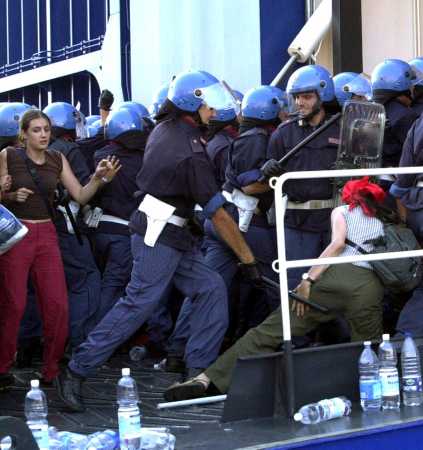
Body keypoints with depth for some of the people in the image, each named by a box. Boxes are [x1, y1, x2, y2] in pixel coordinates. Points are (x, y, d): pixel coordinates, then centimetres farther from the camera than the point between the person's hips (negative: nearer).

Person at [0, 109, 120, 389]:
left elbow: (80, 195, 2)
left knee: (58, 305, -2)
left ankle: (52, 370, 10)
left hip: (46, 234, 4)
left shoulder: (58, 160, 7)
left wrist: (99, 178, -14)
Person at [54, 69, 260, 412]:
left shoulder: (165, 129, 6)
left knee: (211, 289, 6)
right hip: (159, 234, -10)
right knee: (139, 304, -9)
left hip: (173, 234, 10)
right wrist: (248, 259, -12)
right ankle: (76, 372, -5)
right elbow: (218, 215, -18)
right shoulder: (191, 152, -20)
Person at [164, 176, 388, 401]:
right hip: (372, 286, 2)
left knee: (269, 332, -3)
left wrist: (309, 279, -3)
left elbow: (338, 243, 3)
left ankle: (205, 379, -9)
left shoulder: (341, 210, 22)